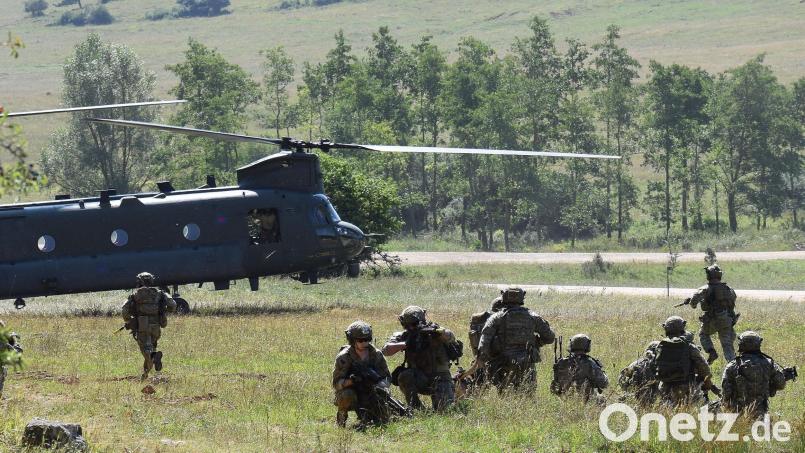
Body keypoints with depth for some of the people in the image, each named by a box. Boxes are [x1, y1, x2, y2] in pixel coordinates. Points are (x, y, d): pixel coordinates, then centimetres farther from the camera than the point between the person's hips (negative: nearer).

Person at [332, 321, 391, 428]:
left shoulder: (376, 355, -8)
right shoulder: (343, 357, -17)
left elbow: (387, 377, -2)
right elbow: (336, 383, -19)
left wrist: (379, 386, -25)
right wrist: (351, 380, -40)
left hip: (369, 394, 3)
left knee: (382, 419, -15)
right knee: (347, 395, -38)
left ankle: (364, 413, 18)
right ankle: (341, 417, -7)